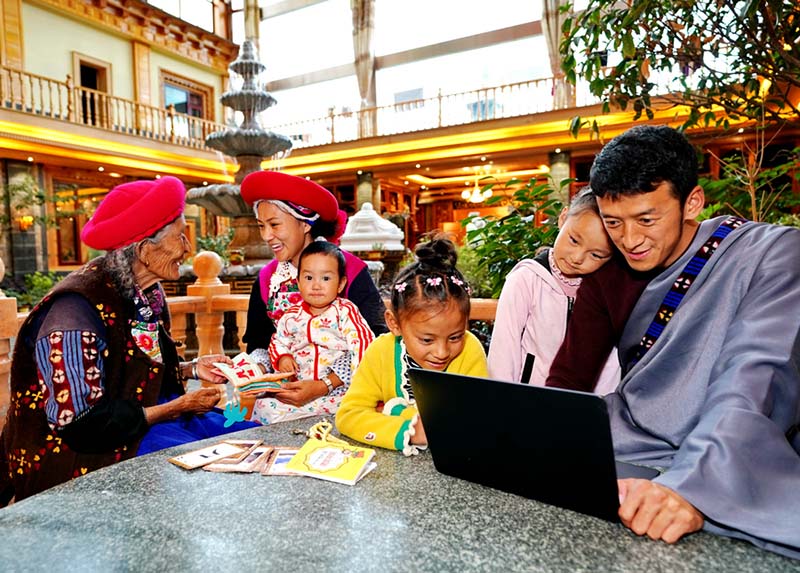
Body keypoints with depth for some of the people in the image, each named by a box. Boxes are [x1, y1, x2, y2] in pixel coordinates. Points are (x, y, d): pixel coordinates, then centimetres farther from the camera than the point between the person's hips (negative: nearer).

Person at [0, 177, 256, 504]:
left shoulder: (147, 292, 0)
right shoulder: (76, 311, -26)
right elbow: (78, 423, -23)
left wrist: (192, 369, -2)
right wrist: (177, 408, -19)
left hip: (147, 413, 8)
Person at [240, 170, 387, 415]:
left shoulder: (351, 271, -10)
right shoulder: (266, 278, 6)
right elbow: (258, 343, 9)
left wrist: (322, 386, -22)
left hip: (339, 392, -4)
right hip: (285, 389, 4)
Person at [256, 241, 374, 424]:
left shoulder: (345, 312, -5)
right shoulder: (292, 316, 8)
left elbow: (362, 342, -13)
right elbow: (278, 341, 22)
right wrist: (282, 358, -1)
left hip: (338, 387, -3)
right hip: (299, 387, 3)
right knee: (263, 406, -14)